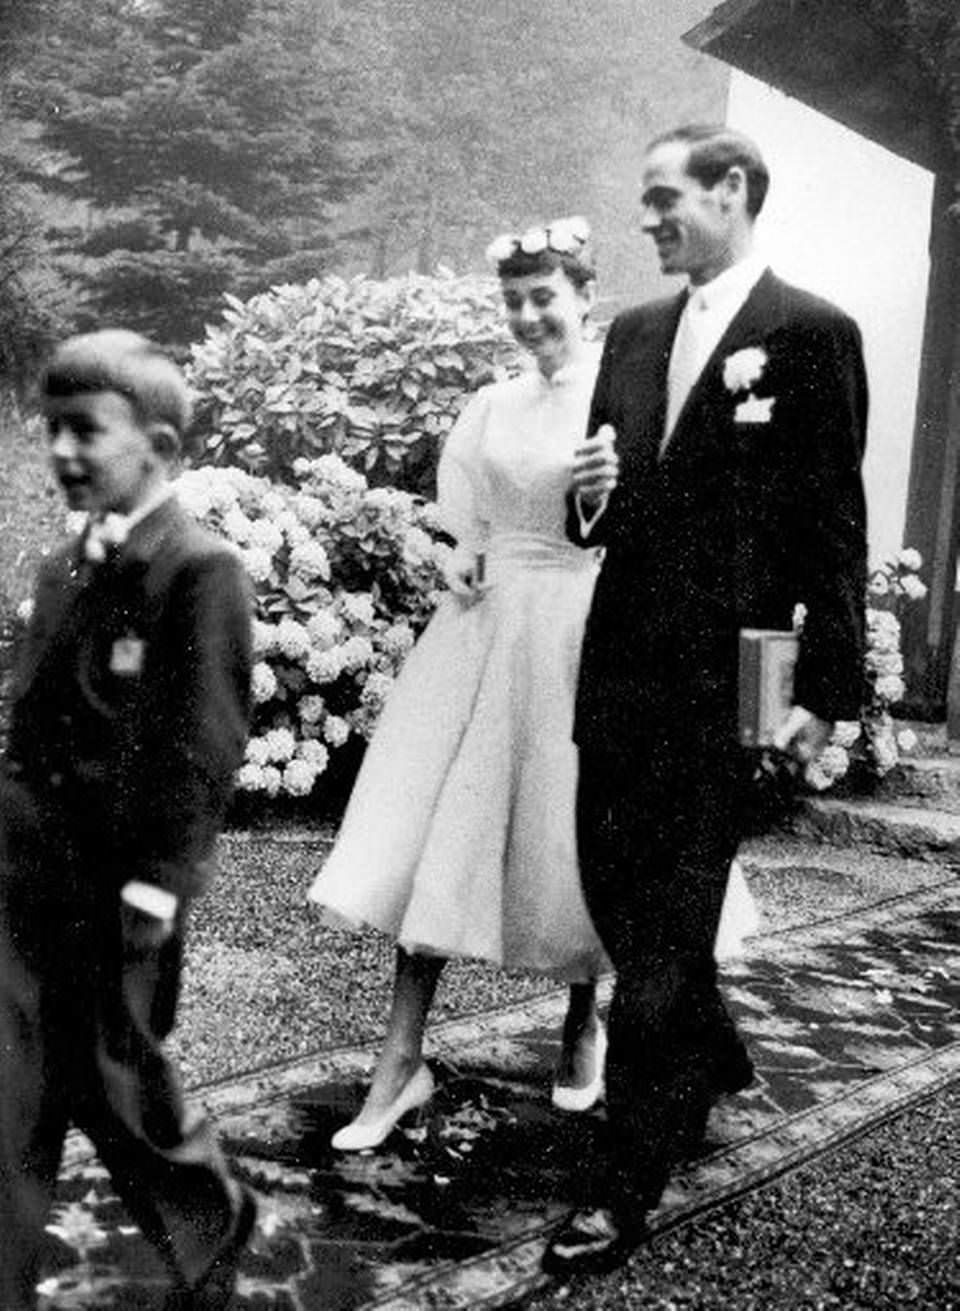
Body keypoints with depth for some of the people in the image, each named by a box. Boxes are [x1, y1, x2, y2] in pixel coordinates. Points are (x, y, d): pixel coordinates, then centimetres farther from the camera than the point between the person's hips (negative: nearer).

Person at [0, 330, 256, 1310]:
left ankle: (213, 1233, 37)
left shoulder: (198, 573, -15)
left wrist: (157, 887, -19)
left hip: (115, 891, -7)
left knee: (116, 1082, 10)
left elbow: (203, 748, -18)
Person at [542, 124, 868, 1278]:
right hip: (622, 664, 7)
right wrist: (591, 499, -5)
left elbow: (834, 527, -7)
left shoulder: (811, 334, -5)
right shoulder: (634, 334, 13)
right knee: (614, 892, 16)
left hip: (724, 682, -6)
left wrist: (827, 687, -10)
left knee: (665, 929, -1)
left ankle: (628, 1183, 13)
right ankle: (710, 1058, 42)